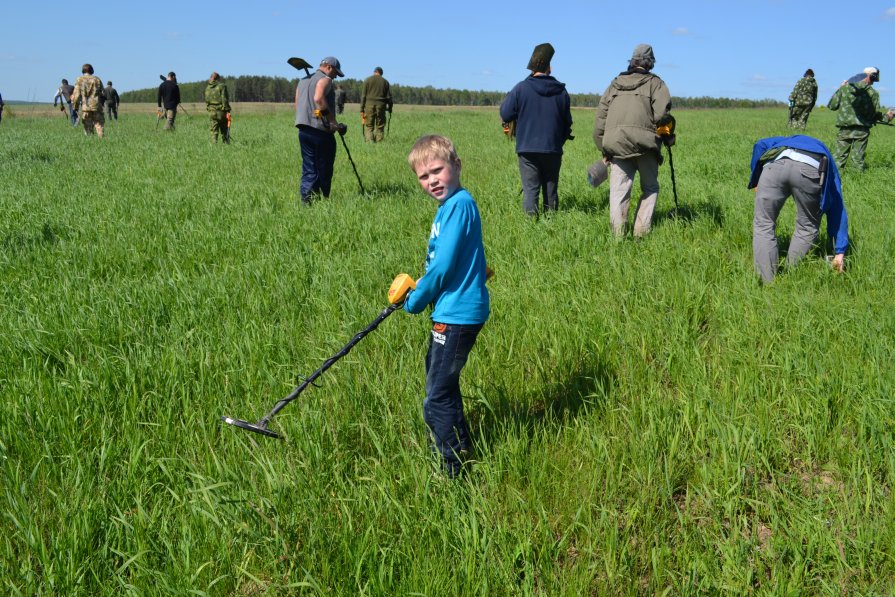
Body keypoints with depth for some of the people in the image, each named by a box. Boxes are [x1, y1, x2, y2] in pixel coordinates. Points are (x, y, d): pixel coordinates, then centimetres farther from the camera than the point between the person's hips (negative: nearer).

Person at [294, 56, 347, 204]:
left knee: (308, 168, 10)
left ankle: (306, 196, 1)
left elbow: (297, 105, 19)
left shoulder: (302, 81, 20)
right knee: (324, 169, 4)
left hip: (303, 129, 7)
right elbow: (319, 99, -24)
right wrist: (334, 122, -23)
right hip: (320, 130, -7)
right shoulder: (325, 80, -7)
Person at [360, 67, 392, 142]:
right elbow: (389, 97, 6)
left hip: (369, 105, -1)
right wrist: (390, 109, 12)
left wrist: (362, 109, 3)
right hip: (381, 105, 1)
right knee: (380, 127, 6)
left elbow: (363, 96, 2)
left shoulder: (367, 80, 6)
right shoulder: (385, 82, 10)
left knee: (368, 126, 0)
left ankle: (369, 140, -17)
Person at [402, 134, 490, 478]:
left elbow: (444, 266, -22)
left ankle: (452, 472, 9)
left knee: (438, 398, -3)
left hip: (458, 314, -11)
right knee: (442, 387, 24)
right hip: (452, 311, 11)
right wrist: (419, 289, 9)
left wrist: (415, 301, -9)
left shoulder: (459, 204, -18)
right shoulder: (449, 205, 13)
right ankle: (463, 449, 39)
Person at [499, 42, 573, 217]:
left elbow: (505, 115, -4)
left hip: (528, 149, -2)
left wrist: (505, 101, 16)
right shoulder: (561, 91, 3)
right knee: (551, 190, 11)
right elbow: (567, 122, 11)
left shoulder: (521, 88, -7)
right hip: (553, 149, 3)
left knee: (530, 189, -2)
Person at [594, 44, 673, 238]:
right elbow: (661, 114, -8)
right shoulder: (655, 83, 7)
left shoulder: (615, 84, 20)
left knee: (618, 191, 4)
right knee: (650, 188, 12)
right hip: (644, 141, -3)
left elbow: (601, 118, 16)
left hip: (616, 145, 3)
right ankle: (641, 231, 3)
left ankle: (618, 234, -3)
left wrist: (604, 151, 19)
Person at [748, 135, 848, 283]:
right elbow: (838, 210, 34)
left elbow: (760, 145, 23)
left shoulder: (784, 142, 47)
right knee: (807, 227, 23)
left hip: (776, 162, 0)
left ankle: (768, 283, 11)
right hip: (811, 169, 0)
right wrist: (840, 252, 33)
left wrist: (755, 181, 28)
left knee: (763, 225, 13)